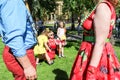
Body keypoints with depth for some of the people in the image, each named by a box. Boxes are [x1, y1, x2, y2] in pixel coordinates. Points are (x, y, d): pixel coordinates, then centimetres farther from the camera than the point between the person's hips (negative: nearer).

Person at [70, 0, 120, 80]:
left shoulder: (103, 7, -18)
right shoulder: (108, 6, 10)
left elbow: (100, 43, -23)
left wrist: (91, 72, -23)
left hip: (96, 56, -9)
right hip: (95, 53, 9)